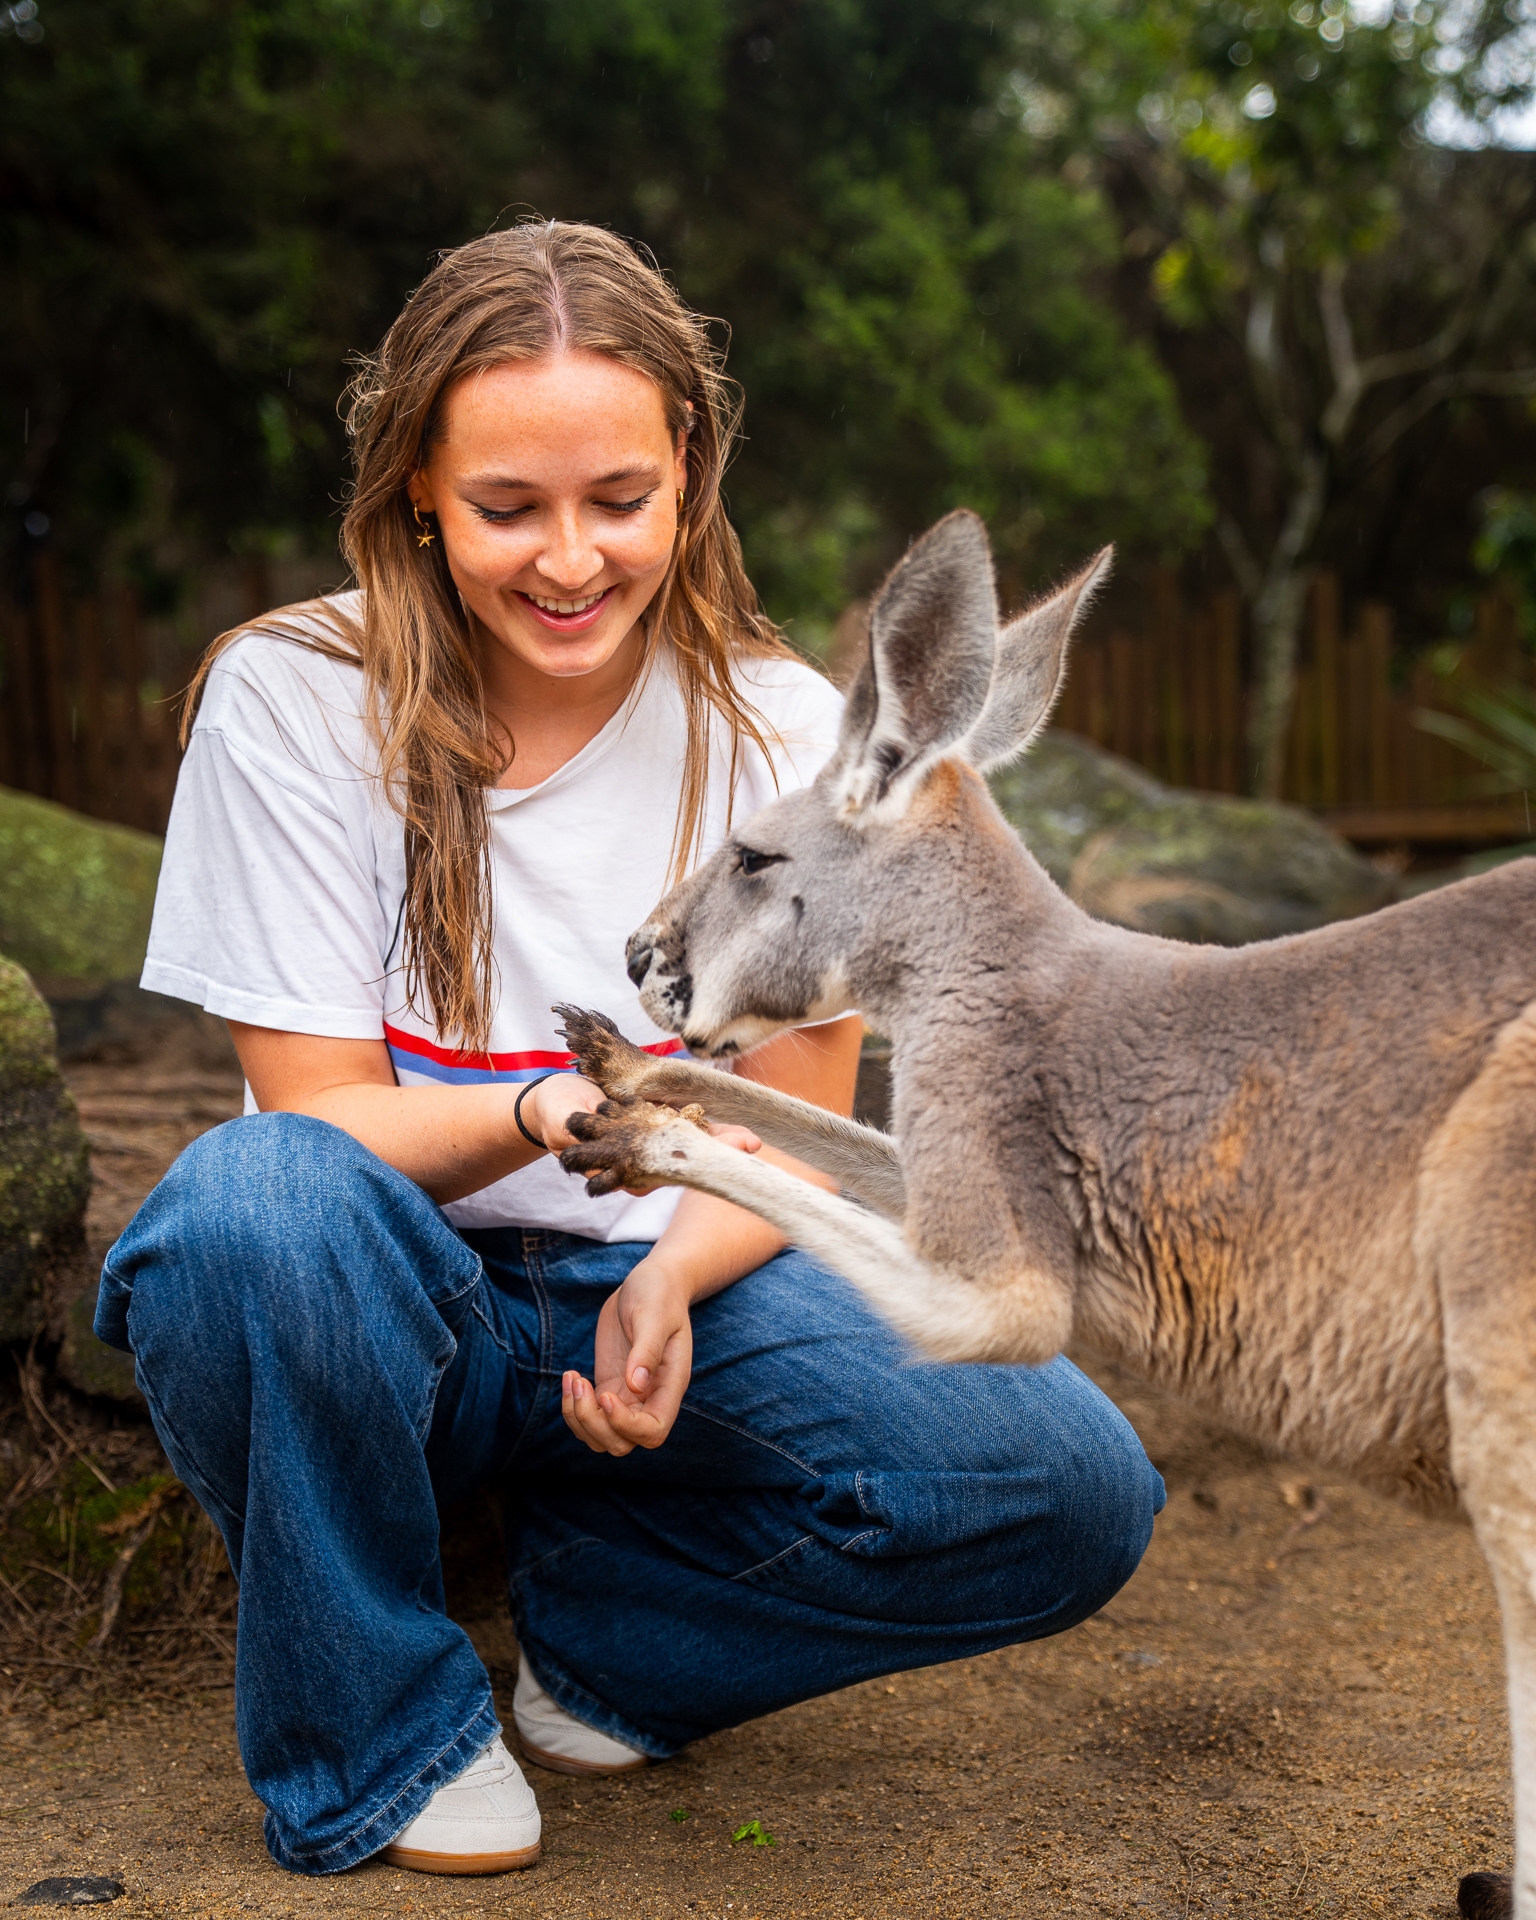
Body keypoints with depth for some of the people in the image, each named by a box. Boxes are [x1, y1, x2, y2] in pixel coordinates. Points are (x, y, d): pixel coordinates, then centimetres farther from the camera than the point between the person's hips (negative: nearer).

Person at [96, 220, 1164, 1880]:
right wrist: (548, 1112, -33)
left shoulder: (787, 733, -5)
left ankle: (595, 1617, 6)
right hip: (394, 1313, -1)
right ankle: (378, 1732, -9)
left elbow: (798, 1140, -1)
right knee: (254, 1203, -37)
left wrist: (673, 1279, -23)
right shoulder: (290, 699, -11)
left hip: (670, 1289, 2)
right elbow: (320, 1116, -12)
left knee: (1076, 1492, -20)